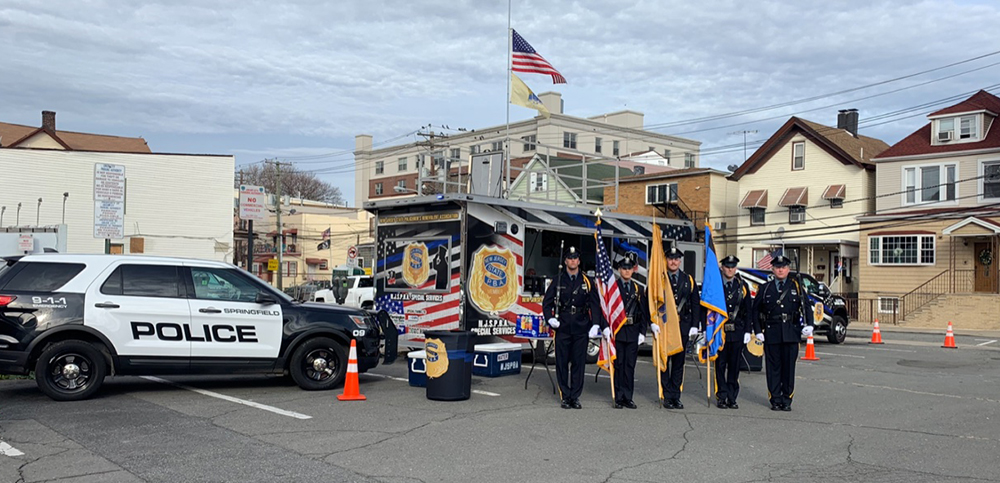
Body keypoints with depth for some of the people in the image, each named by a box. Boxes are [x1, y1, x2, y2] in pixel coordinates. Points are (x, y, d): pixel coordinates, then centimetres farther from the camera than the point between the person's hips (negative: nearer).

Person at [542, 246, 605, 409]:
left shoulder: (587, 281, 6)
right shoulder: (558, 280, 4)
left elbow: (595, 305, 5)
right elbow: (546, 302, 7)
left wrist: (596, 325, -5)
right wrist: (550, 318, -8)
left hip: (582, 328, 0)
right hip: (563, 328, 0)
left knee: (579, 362, 3)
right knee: (562, 363, 3)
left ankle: (575, 396, 13)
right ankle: (565, 397, 13)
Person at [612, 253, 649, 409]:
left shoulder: (639, 289, 11)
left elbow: (644, 312, 11)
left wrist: (642, 332, 3)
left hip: (633, 332, 2)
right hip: (617, 332, -2)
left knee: (630, 365, 4)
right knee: (618, 364, 0)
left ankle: (628, 397, 11)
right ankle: (619, 398, 5)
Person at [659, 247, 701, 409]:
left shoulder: (689, 280, 10)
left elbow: (696, 304, 10)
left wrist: (695, 326, 1)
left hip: (683, 327, 3)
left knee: (679, 362, 7)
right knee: (664, 362, 0)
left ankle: (675, 396, 14)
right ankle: (667, 397, 5)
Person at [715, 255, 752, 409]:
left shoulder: (743, 286, 9)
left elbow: (747, 311, 9)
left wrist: (747, 331, 2)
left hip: (737, 332, 2)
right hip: (719, 331, -2)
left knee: (734, 366, 6)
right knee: (720, 366, 0)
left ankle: (732, 398, 14)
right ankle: (721, 398, 8)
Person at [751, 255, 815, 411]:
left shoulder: (796, 287, 9)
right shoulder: (765, 288, 10)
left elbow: (806, 307, 7)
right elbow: (755, 311, 12)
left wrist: (808, 325, -8)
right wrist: (758, 331, 3)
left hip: (791, 333, 0)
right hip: (771, 333, 0)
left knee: (789, 366, 3)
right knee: (773, 367, 3)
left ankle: (786, 400, 12)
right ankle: (775, 400, 10)